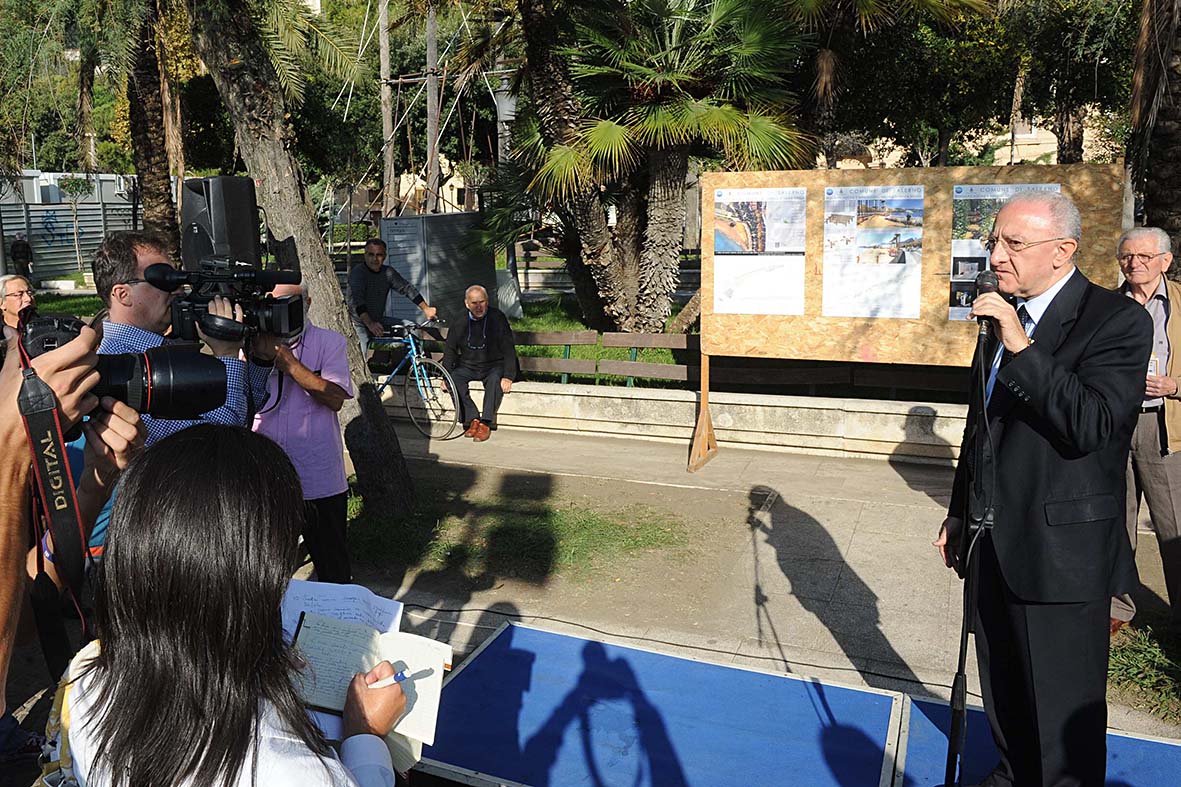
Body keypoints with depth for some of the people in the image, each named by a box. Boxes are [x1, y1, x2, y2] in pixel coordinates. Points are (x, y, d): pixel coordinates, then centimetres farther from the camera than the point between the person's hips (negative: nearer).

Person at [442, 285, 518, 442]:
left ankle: (485, 423, -28)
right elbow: (450, 350, 8)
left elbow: (508, 349, -8)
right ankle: (473, 420, -20)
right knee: (453, 379, -27)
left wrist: (508, 376, -21)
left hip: (494, 366, -3)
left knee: (495, 380, -35)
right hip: (468, 366, 3)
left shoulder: (497, 317, -6)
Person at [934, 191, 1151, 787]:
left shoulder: (1118, 320, -13)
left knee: (1065, 711, 5)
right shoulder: (1005, 318, 10)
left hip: (1062, 554, -7)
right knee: (1004, 689, 23)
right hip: (997, 546, 8)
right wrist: (959, 511, 22)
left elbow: (1093, 424, -28)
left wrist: (1021, 348, -30)